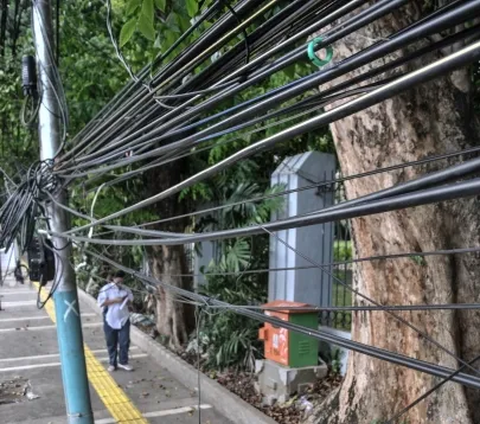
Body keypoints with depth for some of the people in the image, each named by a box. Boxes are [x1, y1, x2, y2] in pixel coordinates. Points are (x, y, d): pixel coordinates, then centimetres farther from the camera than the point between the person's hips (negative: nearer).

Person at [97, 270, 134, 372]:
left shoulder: (126, 289, 4)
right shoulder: (106, 289, -9)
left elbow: (131, 299, 15)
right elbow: (101, 303, -17)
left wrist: (127, 300, -9)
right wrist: (115, 300, -22)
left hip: (123, 319, 3)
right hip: (110, 320, -3)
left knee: (125, 341, 1)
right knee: (111, 343, 7)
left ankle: (123, 362, 14)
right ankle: (112, 363, 20)